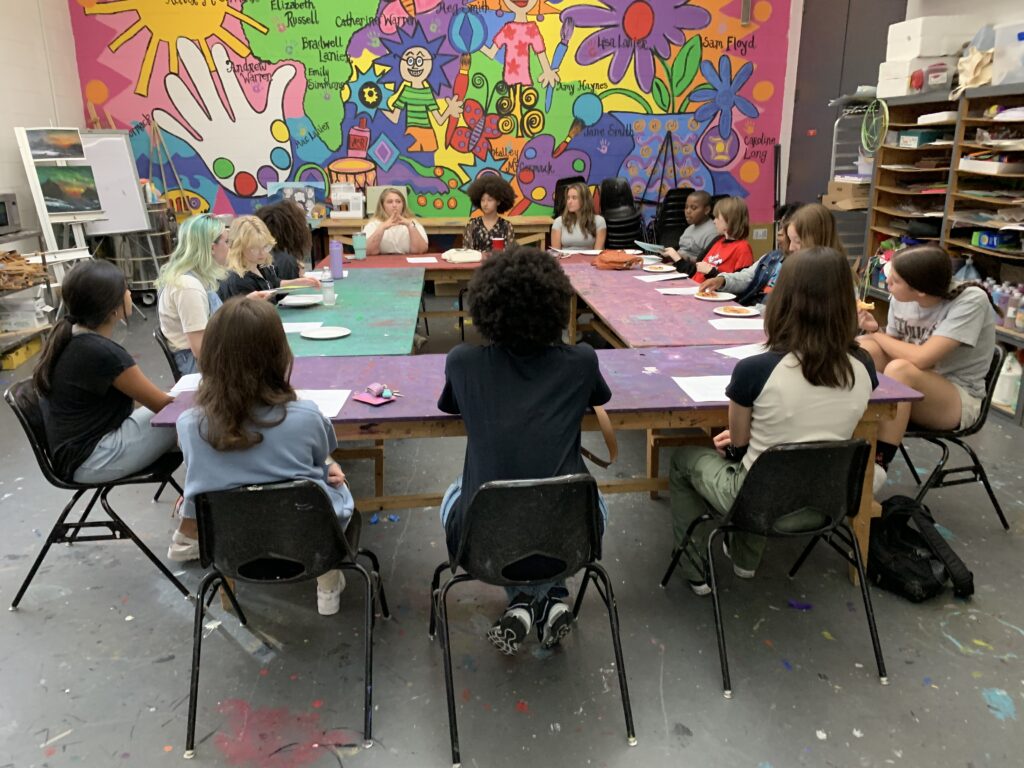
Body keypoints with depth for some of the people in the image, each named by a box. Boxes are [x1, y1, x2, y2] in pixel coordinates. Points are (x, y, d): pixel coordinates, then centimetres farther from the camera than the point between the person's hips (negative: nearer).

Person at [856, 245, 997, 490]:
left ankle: (877, 465, -26)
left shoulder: (970, 301, -21)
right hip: (913, 391, 5)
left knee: (899, 369, -35)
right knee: (863, 349, -22)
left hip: (959, 400, -5)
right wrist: (875, 330, -14)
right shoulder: (901, 300, -6)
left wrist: (878, 336, -15)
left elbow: (921, 359, -30)